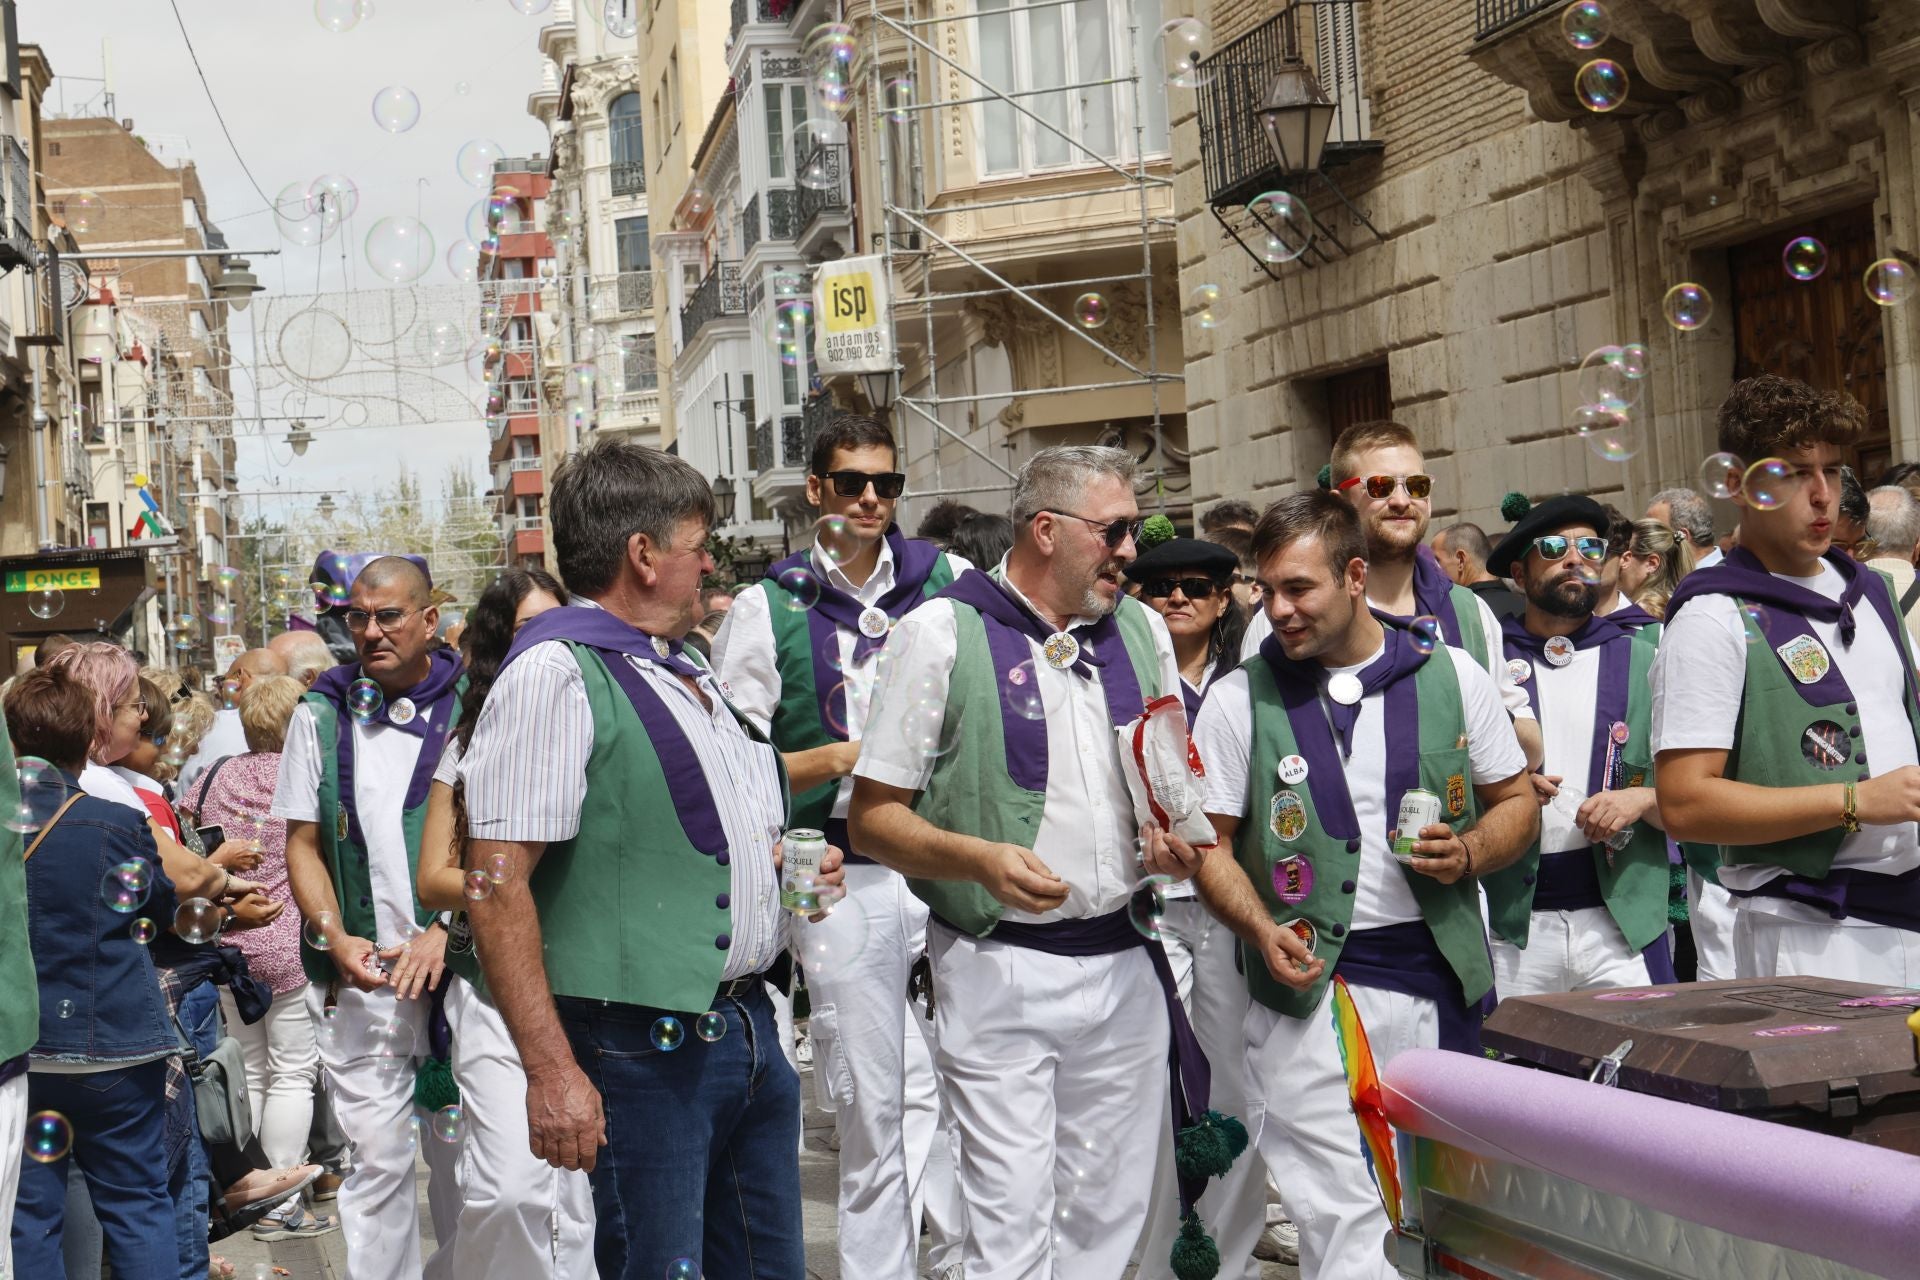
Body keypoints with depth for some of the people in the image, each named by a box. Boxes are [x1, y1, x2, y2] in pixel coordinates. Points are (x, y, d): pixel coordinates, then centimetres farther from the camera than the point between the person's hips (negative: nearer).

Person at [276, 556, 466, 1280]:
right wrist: (336, 939, -4)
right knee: (376, 1158, 2)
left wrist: (445, 933, -13)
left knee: (462, 1154, 6)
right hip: (358, 977, 2)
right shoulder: (321, 716, 8)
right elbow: (303, 844, 10)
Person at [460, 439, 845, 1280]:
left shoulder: (687, 674, 17)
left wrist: (789, 865, 11)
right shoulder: (557, 673, -11)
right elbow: (498, 888, -18)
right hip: (645, 1047, -9)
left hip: (747, 1021, 9)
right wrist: (552, 1072, -23)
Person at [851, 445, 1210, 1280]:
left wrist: (1175, 839, 0)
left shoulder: (1142, 630, 11)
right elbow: (872, 817, -6)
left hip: (1126, 963, 6)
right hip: (1001, 969, -5)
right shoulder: (943, 633, -5)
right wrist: (983, 860, -23)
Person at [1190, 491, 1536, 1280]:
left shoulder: (1452, 676, 6)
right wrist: (1262, 931, -14)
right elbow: (1210, 843, 3)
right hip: (1309, 986, -2)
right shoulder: (1240, 701, 2)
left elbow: (1517, 801, 14)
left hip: (1441, 980, 2)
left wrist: (1467, 853, -7)